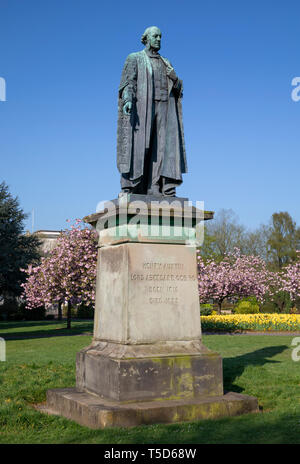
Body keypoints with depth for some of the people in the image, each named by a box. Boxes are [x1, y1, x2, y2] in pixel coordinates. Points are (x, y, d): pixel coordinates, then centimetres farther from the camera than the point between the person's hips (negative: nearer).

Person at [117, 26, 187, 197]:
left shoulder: (166, 63, 25)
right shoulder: (134, 59, 12)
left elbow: (177, 88, 21)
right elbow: (128, 82, -2)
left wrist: (174, 78, -2)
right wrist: (127, 100, -21)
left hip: (164, 108, 4)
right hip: (142, 107, -4)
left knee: (164, 145, -8)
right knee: (138, 144, -13)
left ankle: (165, 188, -13)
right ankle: (129, 188, -15)